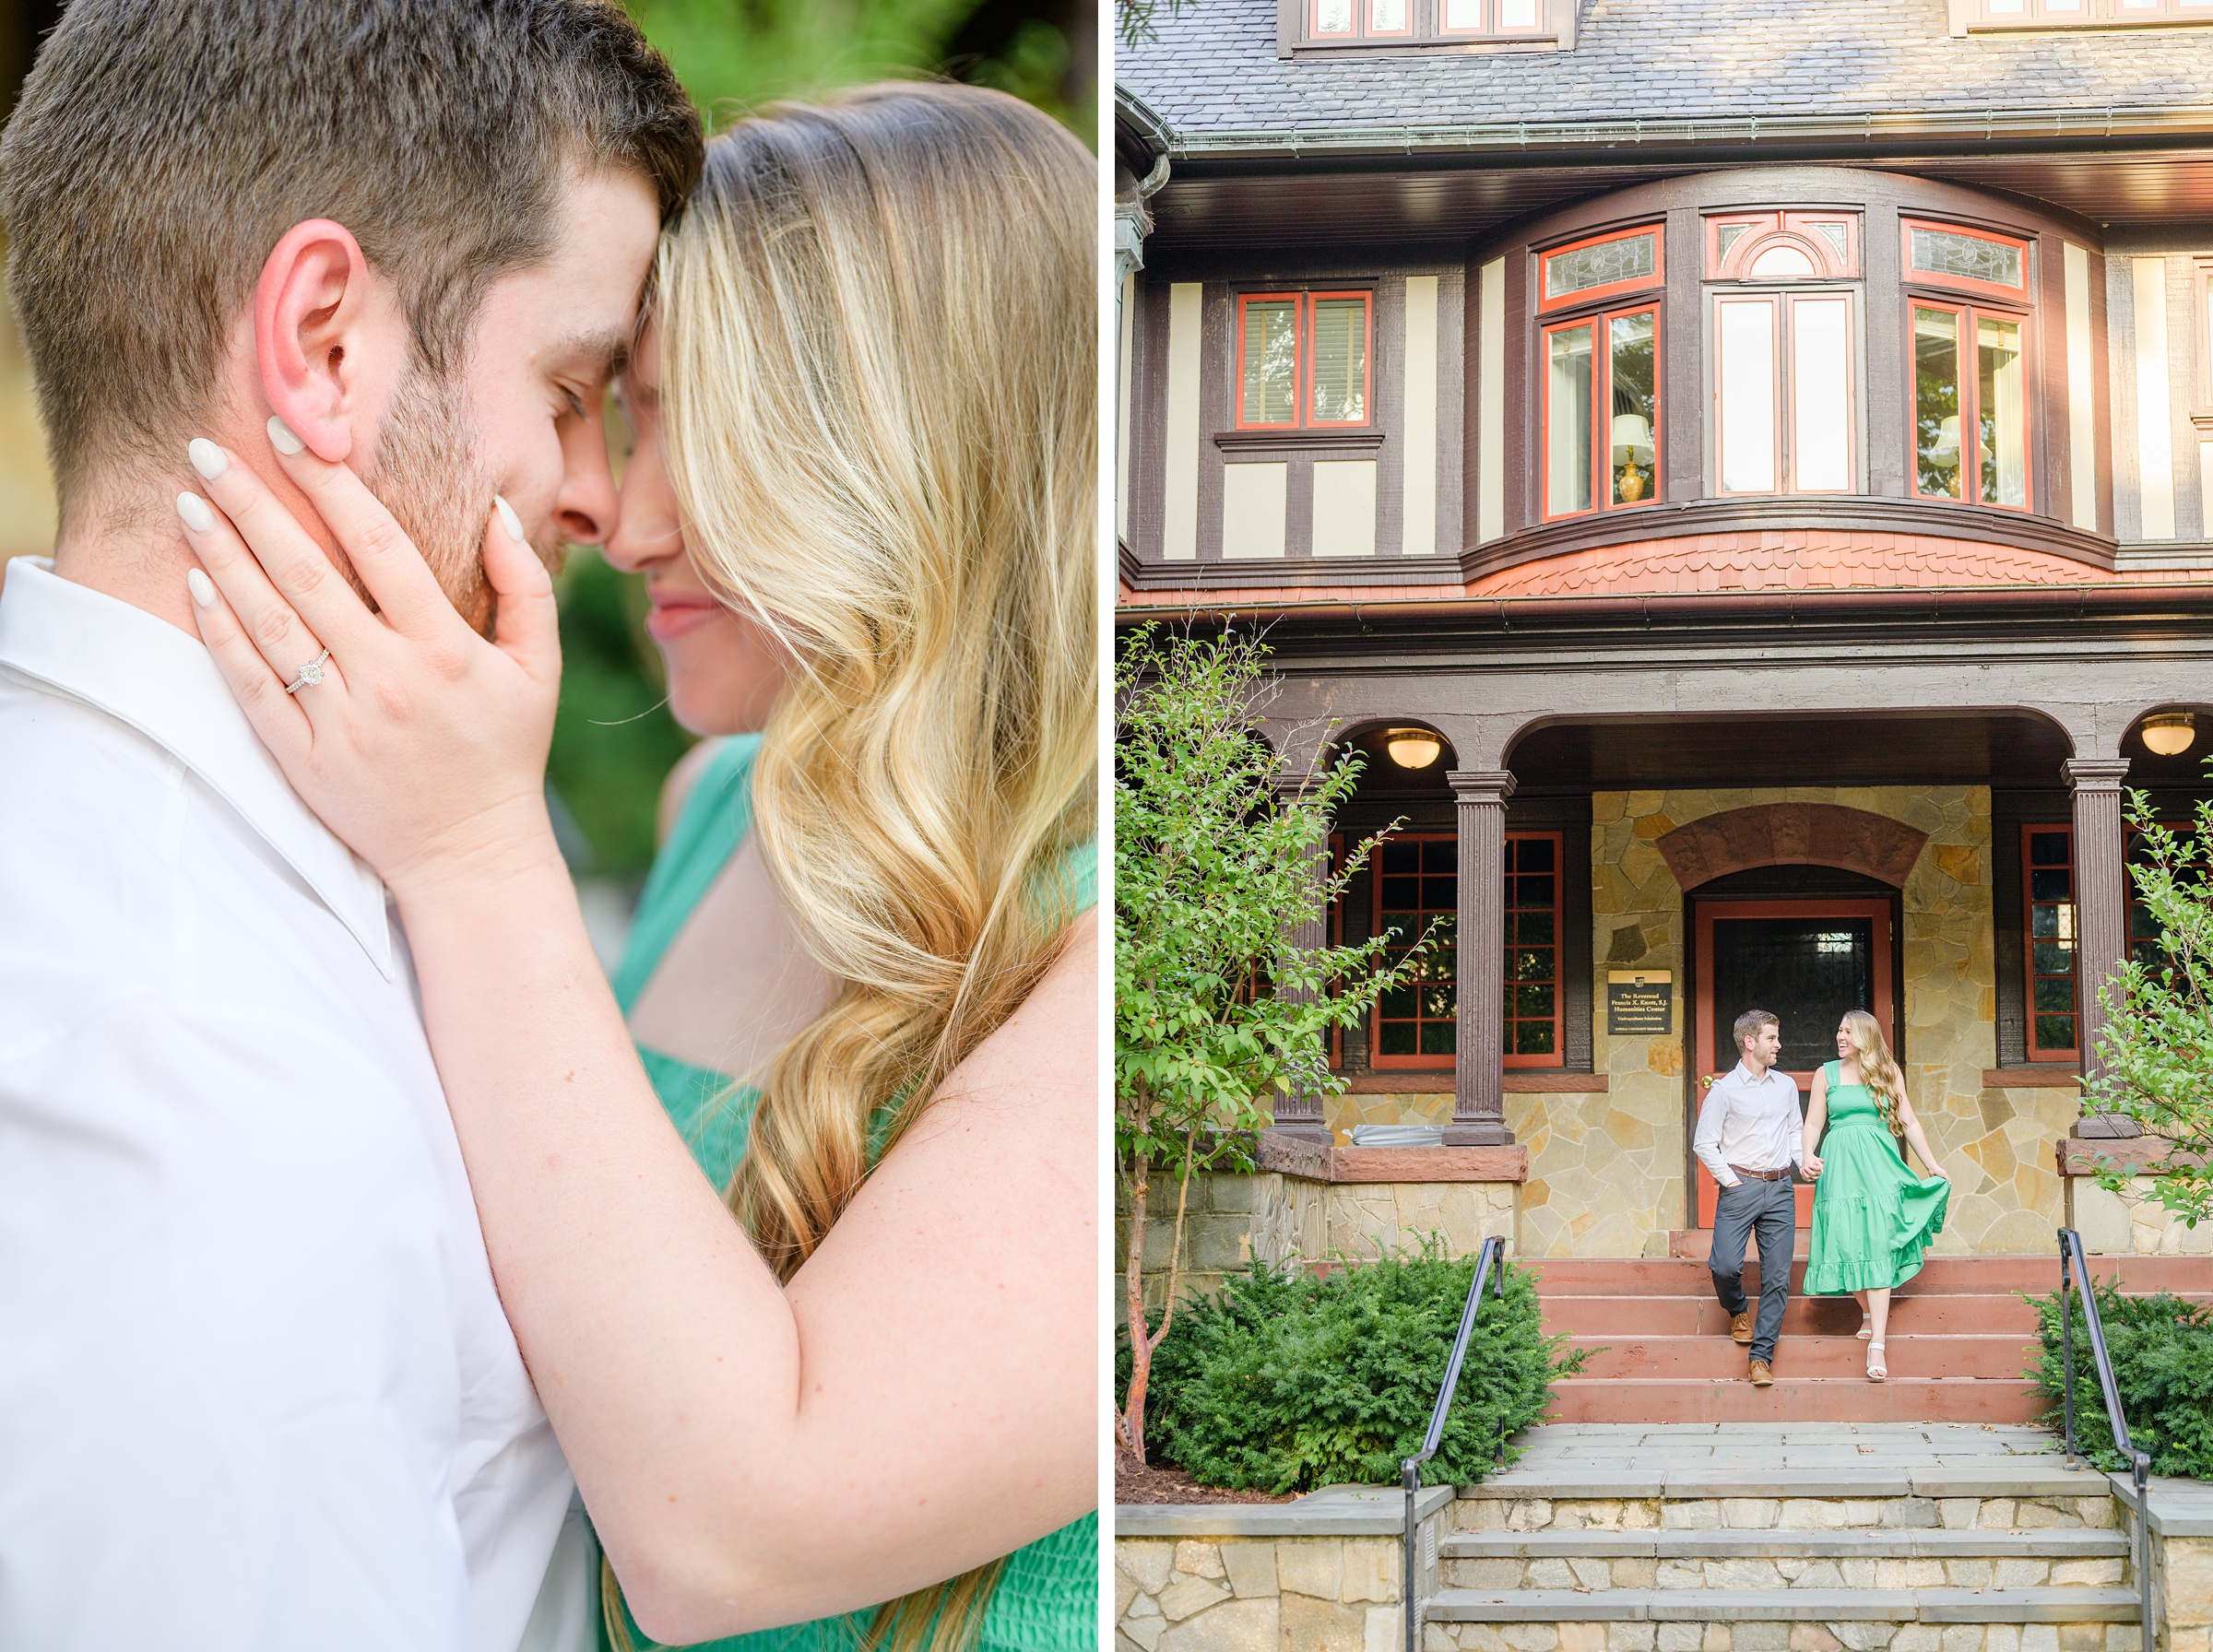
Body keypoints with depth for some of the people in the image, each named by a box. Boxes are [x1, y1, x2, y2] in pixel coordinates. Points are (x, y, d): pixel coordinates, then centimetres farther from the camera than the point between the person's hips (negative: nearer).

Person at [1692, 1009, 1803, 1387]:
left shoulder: (1787, 1086, 14)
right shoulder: (1724, 1089, -1)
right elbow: (1704, 1144, -1)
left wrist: (1803, 1161, 8)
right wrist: (1730, 1181, -6)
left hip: (1781, 1189, 4)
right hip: (1740, 1186, -4)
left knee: (1777, 1276, -2)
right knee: (1725, 1266, -13)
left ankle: (1761, 1355, 2)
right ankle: (1738, 1312, 21)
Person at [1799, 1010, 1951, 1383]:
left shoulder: (1889, 1073, 10)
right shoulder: (1827, 1074, 10)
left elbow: (1908, 1121, 14)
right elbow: (1813, 1123, 7)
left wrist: (1933, 1165, 11)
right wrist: (1808, 1157, -11)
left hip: (1879, 1166, -1)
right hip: (1840, 1167, 1)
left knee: (1878, 1251, -9)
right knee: (1848, 1247, -3)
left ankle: (1876, 1347, -15)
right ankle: (1869, 1313, 25)